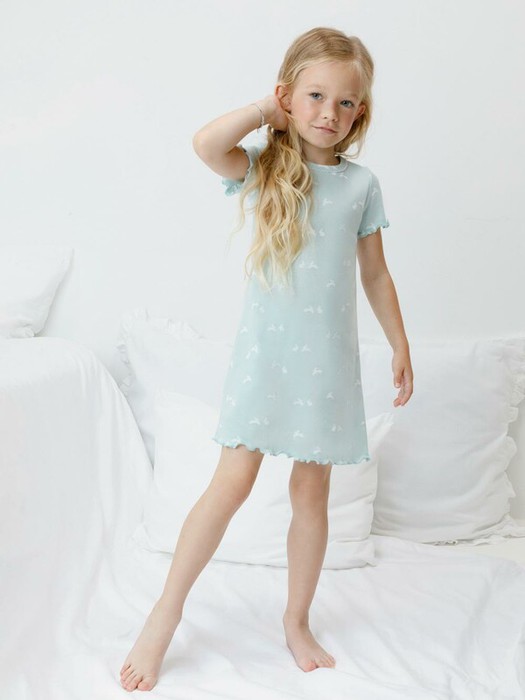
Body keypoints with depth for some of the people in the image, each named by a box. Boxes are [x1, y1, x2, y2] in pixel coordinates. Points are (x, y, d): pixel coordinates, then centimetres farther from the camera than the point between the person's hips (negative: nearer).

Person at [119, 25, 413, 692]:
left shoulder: (361, 183, 5)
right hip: (265, 349, -2)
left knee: (311, 492, 9)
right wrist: (269, 108, -11)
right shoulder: (263, 169, -1)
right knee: (232, 482, -4)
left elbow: (375, 273, 12)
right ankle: (167, 612, 14)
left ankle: (296, 622, 27)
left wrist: (400, 345, 14)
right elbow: (204, 143, -23)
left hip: (327, 358, 2)